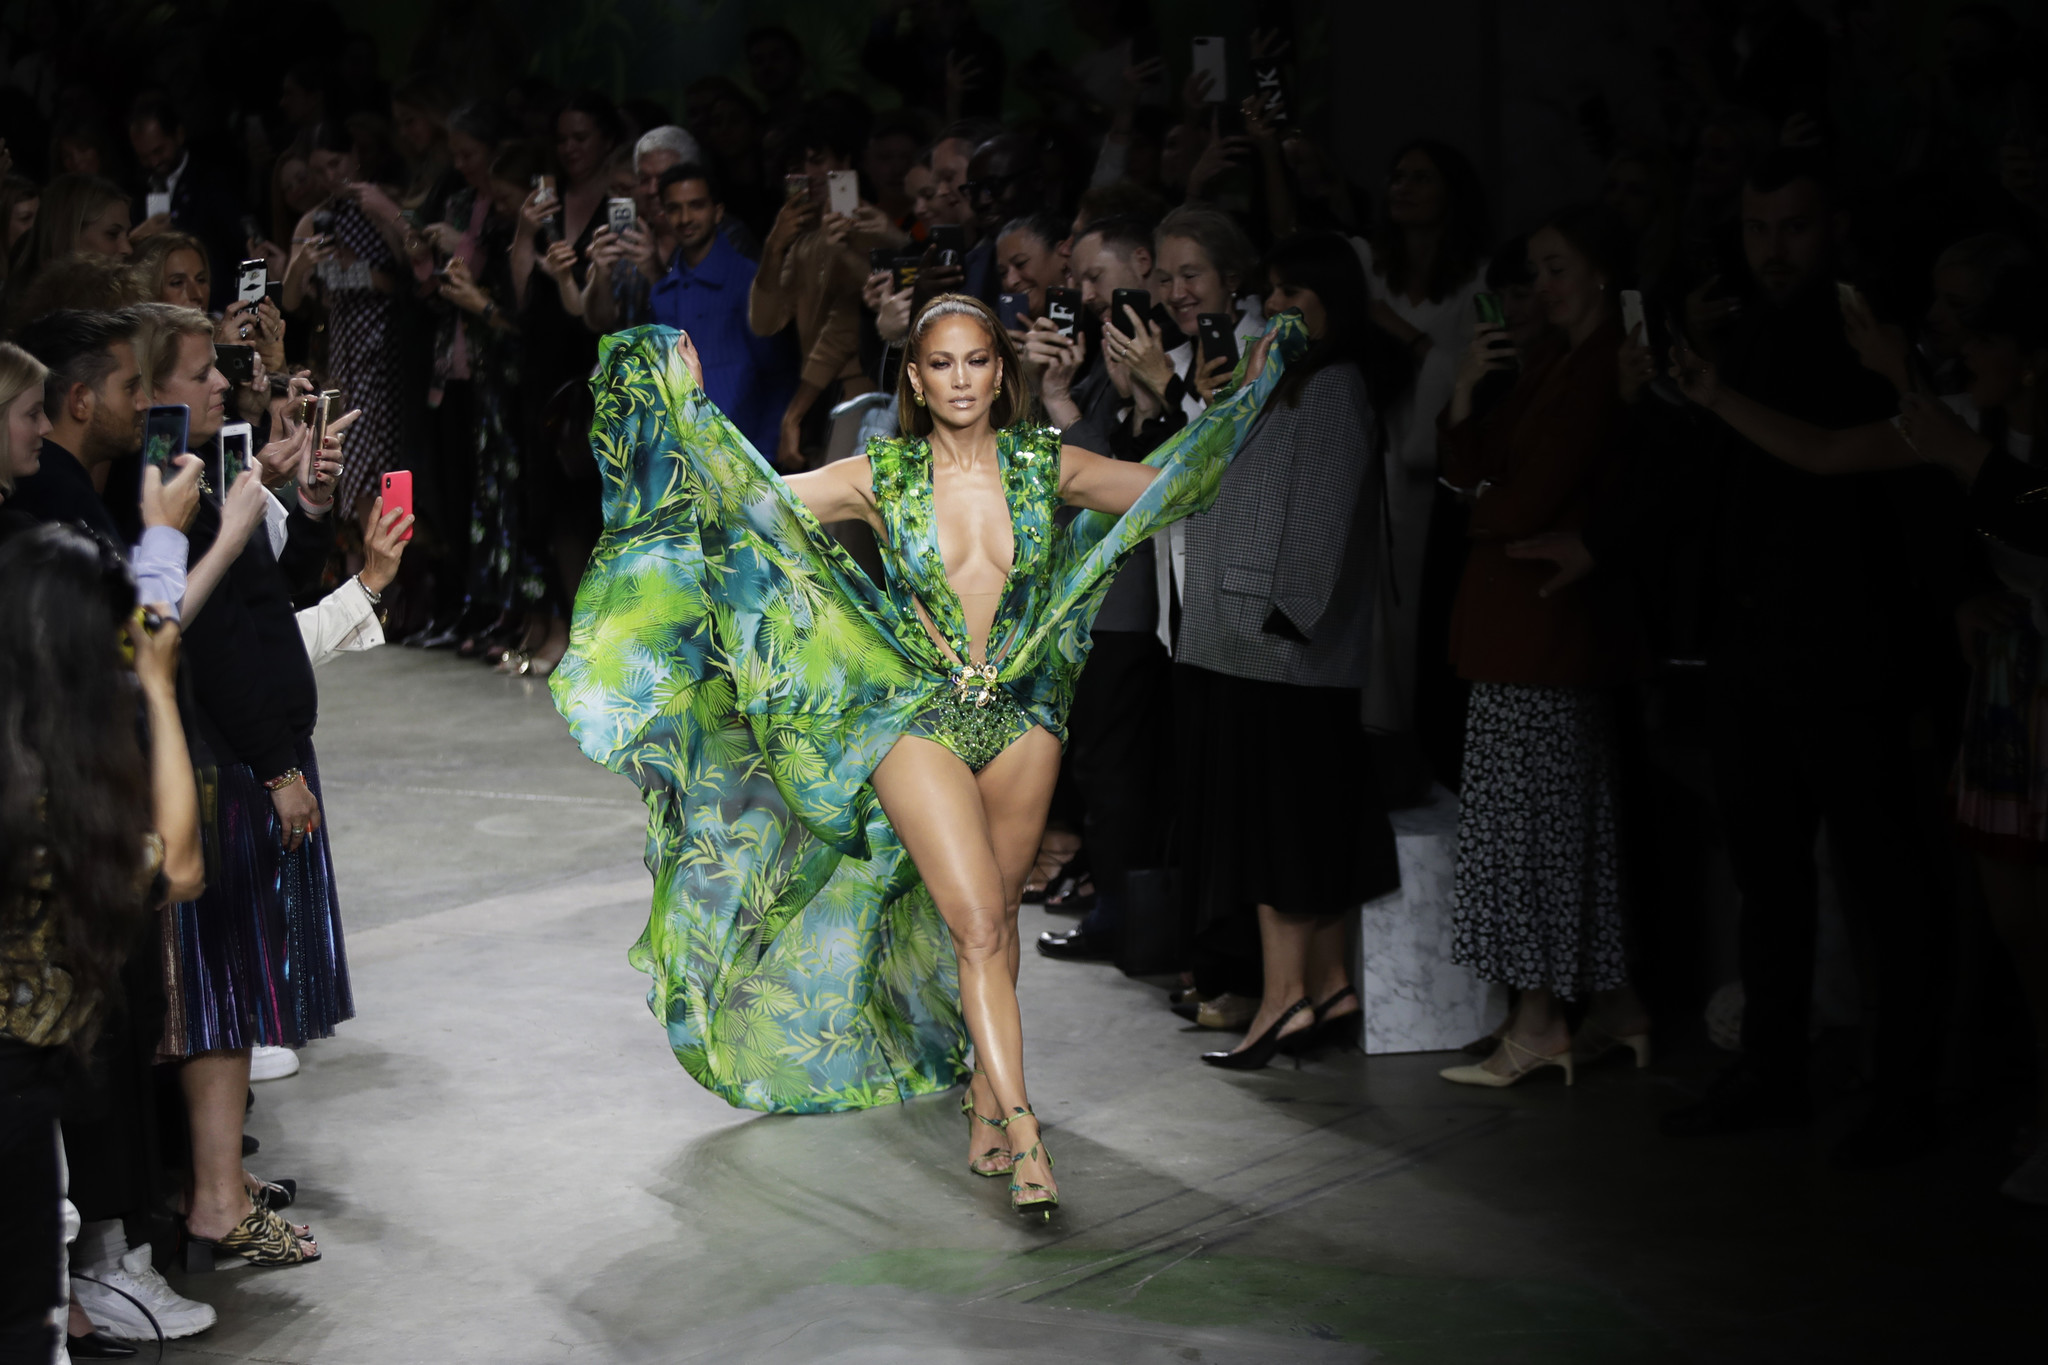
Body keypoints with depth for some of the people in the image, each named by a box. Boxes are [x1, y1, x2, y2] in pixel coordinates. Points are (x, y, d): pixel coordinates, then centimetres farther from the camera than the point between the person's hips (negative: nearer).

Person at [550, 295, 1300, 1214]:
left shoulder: (1045, 468, 1)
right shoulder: (881, 478, -3)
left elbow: (1175, 484, 11)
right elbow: (757, 499, -1)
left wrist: (1247, 394, 10)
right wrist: (687, 407, -5)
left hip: (1021, 716, 2)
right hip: (919, 717, -2)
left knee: (995, 914, 11)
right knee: (978, 921, -12)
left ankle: (986, 1095, 27)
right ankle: (1021, 1131, -15)